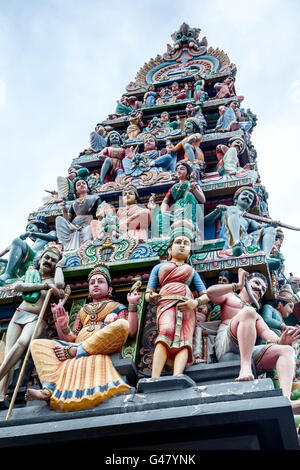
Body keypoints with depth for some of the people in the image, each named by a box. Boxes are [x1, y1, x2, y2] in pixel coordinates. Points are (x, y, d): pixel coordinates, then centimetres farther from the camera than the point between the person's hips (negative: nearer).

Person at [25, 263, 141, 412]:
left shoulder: (117, 307, 23)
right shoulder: (83, 311, 32)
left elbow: (131, 332, 5)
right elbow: (71, 338, 18)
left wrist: (132, 305, -2)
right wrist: (62, 326, 0)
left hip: (102, 349, -3)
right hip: (77, 347, 4)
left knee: (121, 324, -31)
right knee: (37, 344, -14)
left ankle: (74, 352, -26)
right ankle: (49, 389, -38)